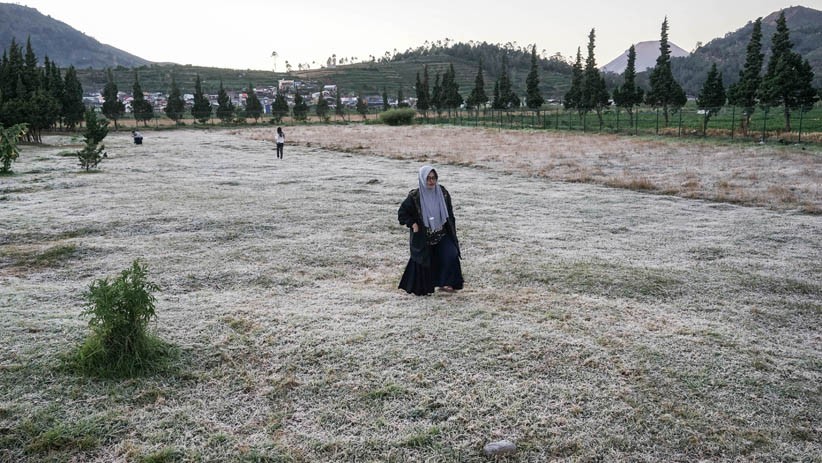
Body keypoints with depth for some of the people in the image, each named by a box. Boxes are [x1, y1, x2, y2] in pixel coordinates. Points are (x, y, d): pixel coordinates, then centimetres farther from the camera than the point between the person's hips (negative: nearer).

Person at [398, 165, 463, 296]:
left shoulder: (442, 192, -5)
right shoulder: (415, 196, -14)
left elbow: (449, 212, 8)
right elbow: (402, 213, -5)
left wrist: (452, 229, 7)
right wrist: (412, 224, -15)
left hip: (442, 234, 3)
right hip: (423, 237, -3)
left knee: (451, 255, -11)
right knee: (424, 262, 6)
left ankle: (445, 284, 1)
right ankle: (421, 288, 25)